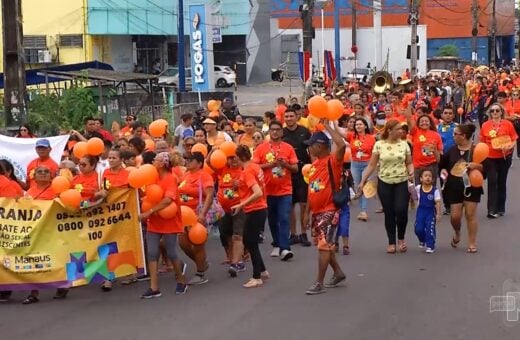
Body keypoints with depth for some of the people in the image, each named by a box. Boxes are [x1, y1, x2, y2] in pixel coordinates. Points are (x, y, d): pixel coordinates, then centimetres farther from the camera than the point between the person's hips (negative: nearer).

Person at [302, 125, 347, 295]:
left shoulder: (333, 161, -13)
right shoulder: (315, 164, 11)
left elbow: (342, 145, -34)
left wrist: (328, 126, -22)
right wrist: (307, 212, 16)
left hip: (329, 211, -9)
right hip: (316, 211, 9)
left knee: (324, 245, -9)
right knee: (325, 245, 17)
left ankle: (319, 283, -5)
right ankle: (338, 273, 33)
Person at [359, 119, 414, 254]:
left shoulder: (404, 144, 2)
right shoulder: (379, 145, -2)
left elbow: (409, 163, 8)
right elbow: (372, 165, 1)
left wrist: (411, 172, -13)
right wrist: (363, 181, -4)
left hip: (402, 183, 0)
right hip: (384, 183, 0)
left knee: (401, 211, -11)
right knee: (389, 213, 3)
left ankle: (401, 239, 13)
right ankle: (391, 243, 16)